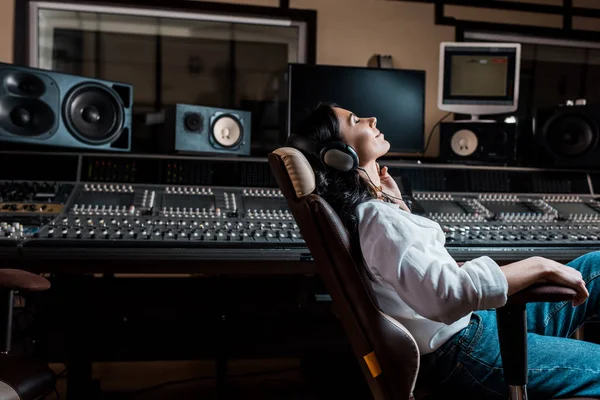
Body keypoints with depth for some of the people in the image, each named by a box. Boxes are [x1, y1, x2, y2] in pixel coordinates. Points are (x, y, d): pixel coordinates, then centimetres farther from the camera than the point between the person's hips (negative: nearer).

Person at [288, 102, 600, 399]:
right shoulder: (377, 218, -25)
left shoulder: (369, 208, 7)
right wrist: (541, 266, -28)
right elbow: (444, 295, -39)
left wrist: (396, 201, 11)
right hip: (463, 352, -10)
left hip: (476, 320, 10)